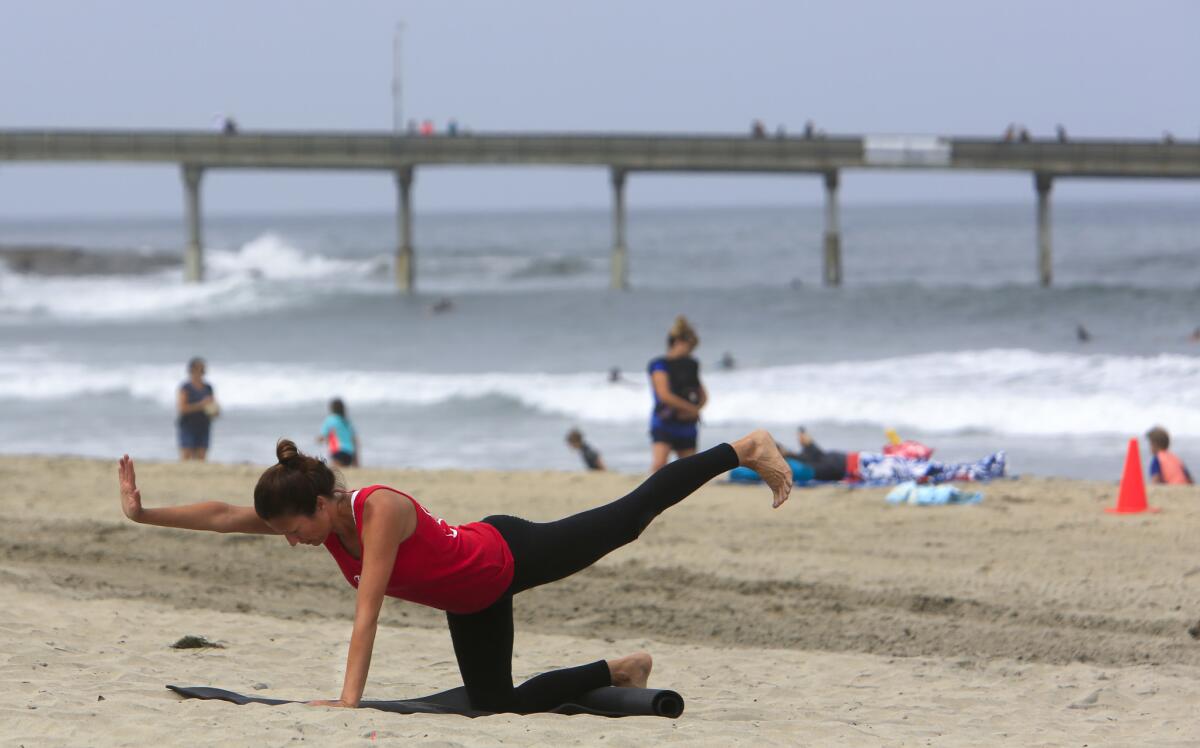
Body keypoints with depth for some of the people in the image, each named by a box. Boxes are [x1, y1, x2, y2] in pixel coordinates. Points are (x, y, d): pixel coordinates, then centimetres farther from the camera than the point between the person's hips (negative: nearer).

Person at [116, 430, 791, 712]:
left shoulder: (380, 511, -37)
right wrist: (145, 514, -23)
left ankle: (746, 450, 27)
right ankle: (620, 672, 33)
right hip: (473, 601, 7)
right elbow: (222, 516, -13)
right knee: (497, 704, 12)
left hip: (511, 554, -7)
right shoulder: (318, 517, -16)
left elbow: (368, 611, -42)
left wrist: (350, 698, -46)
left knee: (628, 516, 9)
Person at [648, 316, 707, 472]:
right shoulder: (660, 365, -6)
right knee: (659, 464, -26)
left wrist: (695, 409, -5)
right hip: (664, 423, -7)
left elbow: (703, 396, 18)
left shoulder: (690, 365, 13)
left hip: (686, 426, 7)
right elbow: (664, 395, -18)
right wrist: (692, 408, -10)